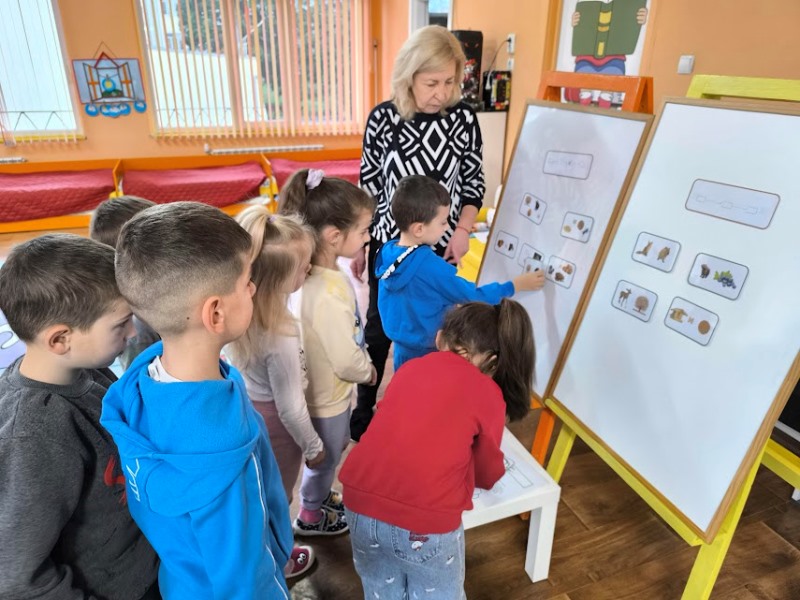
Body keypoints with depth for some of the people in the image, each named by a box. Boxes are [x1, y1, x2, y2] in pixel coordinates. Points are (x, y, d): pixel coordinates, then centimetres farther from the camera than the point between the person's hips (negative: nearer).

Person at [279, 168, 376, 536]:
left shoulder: (318, 271, -10)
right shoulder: (328, 295, -37)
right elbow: (347, 361, -27)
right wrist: (370, 372, -9)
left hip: (328, 388, 8)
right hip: (327, 396, -8)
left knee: (331, 452, 31)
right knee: (325, 458, 21)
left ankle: (320, 496, 59)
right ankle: (310, 517, 49)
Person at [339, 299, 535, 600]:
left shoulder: (409, 368, 10)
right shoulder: (489, 393, 0)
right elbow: (487, 473, 14)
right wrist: (492, 474, 37)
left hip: (361, 503, 4)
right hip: (426, 520, -3)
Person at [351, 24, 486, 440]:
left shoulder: (464, 119, -8)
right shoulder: (383, 118, -10)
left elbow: (474, 182, 2)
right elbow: (368, 186, -2)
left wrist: (463, 229, -12)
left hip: (440, 248, 1)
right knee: (378, 329, 11)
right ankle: (363, 412, 32)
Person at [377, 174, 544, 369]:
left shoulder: (387, 251, -5)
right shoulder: (430, 266, -27)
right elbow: (473, 297, -18)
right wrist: (517, 285, -9)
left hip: (403, 351, 7)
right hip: (430, 355, -7)